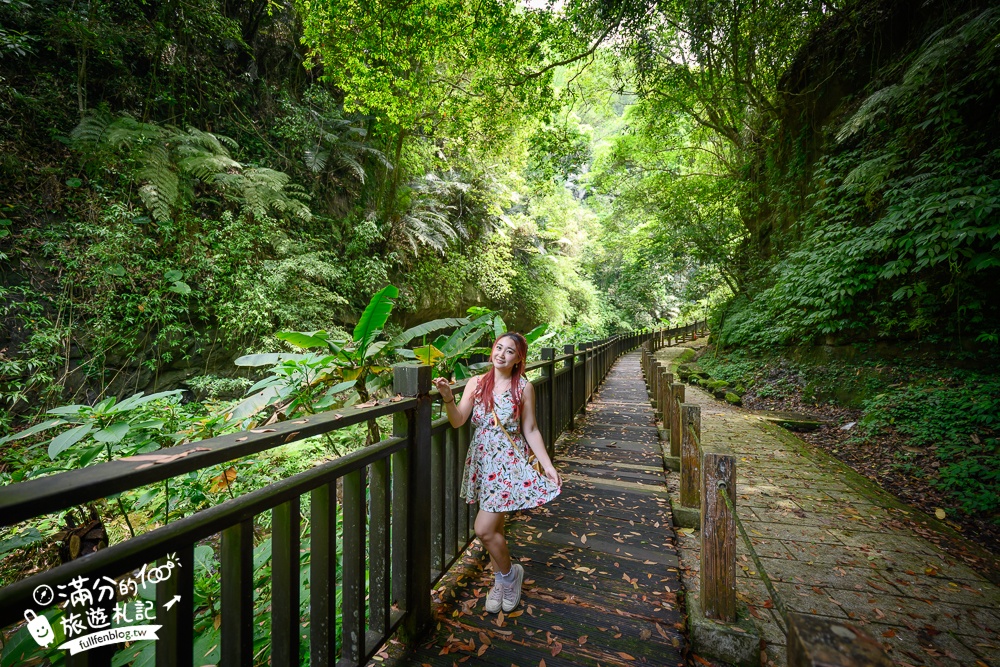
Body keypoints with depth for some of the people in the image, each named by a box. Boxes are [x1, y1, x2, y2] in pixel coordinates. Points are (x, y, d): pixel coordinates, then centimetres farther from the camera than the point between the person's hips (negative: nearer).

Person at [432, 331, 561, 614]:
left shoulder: (524, 387, -7)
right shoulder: (476, 383, -1)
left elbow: (530, 430, -2)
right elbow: (458, 421, -9)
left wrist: (548, 465, -6)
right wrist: (448, 398, -27)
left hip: (509, 462, -3)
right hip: (481, 460, 4)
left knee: (484, 528, -7)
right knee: (493, 527, 16)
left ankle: (509, 574, 23)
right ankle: (501, 580, 41)